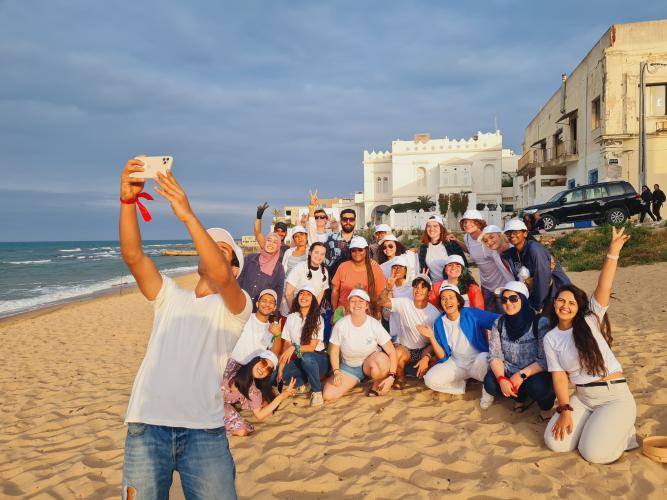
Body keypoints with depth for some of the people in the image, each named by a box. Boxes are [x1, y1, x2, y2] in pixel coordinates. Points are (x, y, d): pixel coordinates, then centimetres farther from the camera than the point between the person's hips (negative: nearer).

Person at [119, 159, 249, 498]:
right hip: (146, 425, 3)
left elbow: (221, 278, -18)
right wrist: (128, 199, -13)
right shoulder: (170, 296, 16)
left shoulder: (235, 306, 5)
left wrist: (187, 215, -25)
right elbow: (132, 256, 1)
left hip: (204, 430, -2)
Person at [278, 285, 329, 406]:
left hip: (318, 359, -4)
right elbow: (286, 344, 0)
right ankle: (302, 384, 7)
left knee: (306, 357, -38)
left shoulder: (317, 319, -10)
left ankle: (316, 391, -15)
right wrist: (281, 363, -14)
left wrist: (294, 348, -33)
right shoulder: (291, 318, 2)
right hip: (299, 359, 4)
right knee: (277, 372, -23)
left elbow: (312, 347, -15)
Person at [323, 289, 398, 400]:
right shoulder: (341, 325, -14)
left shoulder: (374, 325, -17)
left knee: (382, 358, -38)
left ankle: (376, 387, -4)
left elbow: (391, 351, -17)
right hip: (348, 367, 2)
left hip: (370, 363, -2)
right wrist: (336, 372, -15)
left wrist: (391, 376, -27)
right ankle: (353, 382, 15)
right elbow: (334, 351, -2)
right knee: (328, 395, -17)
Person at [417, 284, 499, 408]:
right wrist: (431, 337, -18)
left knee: (483, 360, -39)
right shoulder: (439, 323, 0)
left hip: (478, 359, -3)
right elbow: (442, 356, -3)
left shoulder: (471, 314, -11)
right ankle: (461, 386, 9)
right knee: (430, 379, -18)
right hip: (456, 363, 3)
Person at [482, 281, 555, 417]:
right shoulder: (499, 323, -3)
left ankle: (546, 405, 3)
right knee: (490, 383, -24)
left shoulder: (541, 323, -16)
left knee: (538, 387, -36)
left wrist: (522, 375, -26)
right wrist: (501, 379, -24)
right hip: (509, 372, 4)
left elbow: (545, 360, -17)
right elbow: (495, 356, -7)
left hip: (535, 373, -4)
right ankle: (523, 397, 8)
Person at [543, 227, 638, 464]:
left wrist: (613, 252, -24)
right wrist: (565, 410, -14)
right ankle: (595, 425, 13)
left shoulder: (590, 321, -2)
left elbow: (604, 288, -15)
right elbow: (559, 375, -2)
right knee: (556, 442, -14)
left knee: (593, 453, -20)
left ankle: (623, 428, 12)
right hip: (582, 397, 4)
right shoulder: (550, 338, 4)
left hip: (615, 395, -4)